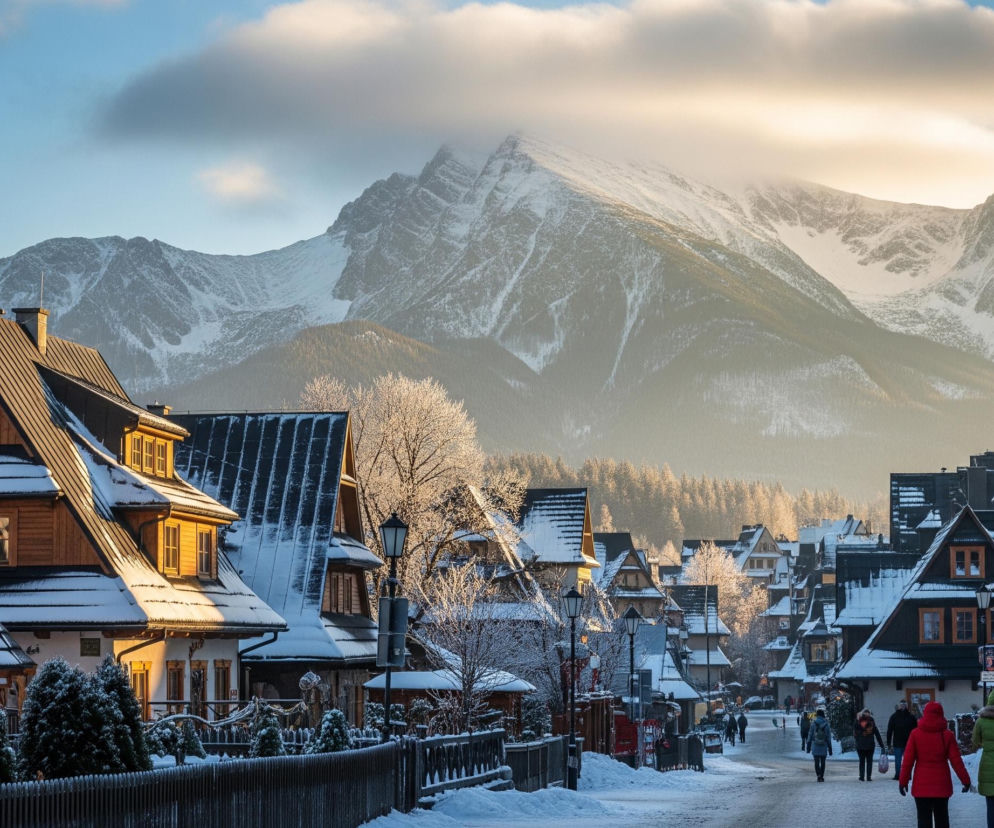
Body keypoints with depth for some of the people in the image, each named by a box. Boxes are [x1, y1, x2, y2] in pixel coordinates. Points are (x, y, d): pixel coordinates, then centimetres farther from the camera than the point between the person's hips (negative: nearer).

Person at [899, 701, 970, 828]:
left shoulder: (915, 734, -5)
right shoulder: (947, 735, -3)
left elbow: (908, 760, -5)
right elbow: (956, 760, -3)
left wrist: (903, 781, 1)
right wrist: (965, 780, 6)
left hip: (921, 785, -1)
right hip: (942, 784, 1)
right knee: (941, 817, 12)